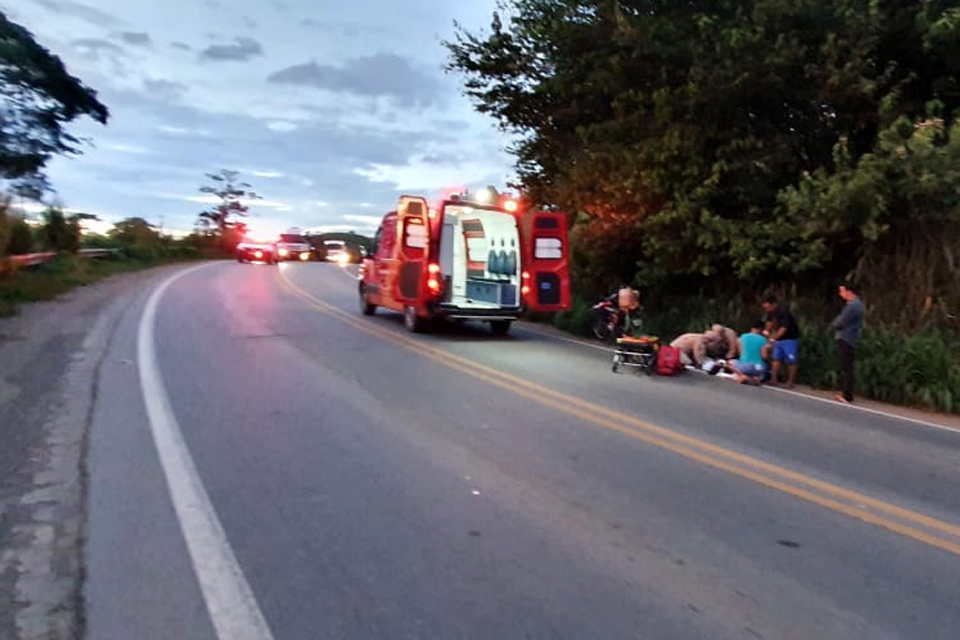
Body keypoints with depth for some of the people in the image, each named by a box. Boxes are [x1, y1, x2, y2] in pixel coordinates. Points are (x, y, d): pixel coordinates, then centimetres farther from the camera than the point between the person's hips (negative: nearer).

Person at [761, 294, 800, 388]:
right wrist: (767, 331, 1)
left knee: (791, 361, -3)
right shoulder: (771, 311, -2)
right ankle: (774, 380, 5)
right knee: (776, 358, 3)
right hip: (779, 338, 8)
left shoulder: (783, 310, -26)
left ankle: (790, 382, 1)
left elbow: (784, 327, -29)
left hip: (790, 338, -8)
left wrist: (774, 338, -29)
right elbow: (770, 321, 17)